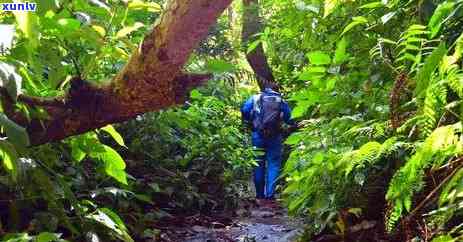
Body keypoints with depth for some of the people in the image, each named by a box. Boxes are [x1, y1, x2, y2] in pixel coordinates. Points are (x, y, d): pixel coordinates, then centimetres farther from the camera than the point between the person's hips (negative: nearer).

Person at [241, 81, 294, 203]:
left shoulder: (255, 98, 7)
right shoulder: (282, 101, 9)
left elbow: (244, 112, -3)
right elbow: (290, 119, 5)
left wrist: (249, 122, 13)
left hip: (258, 135, 1)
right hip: (275, 137, -1)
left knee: (258, 164, 11)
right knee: (273, 165, 5)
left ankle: (259, 195, 17)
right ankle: (270, 195, -1)